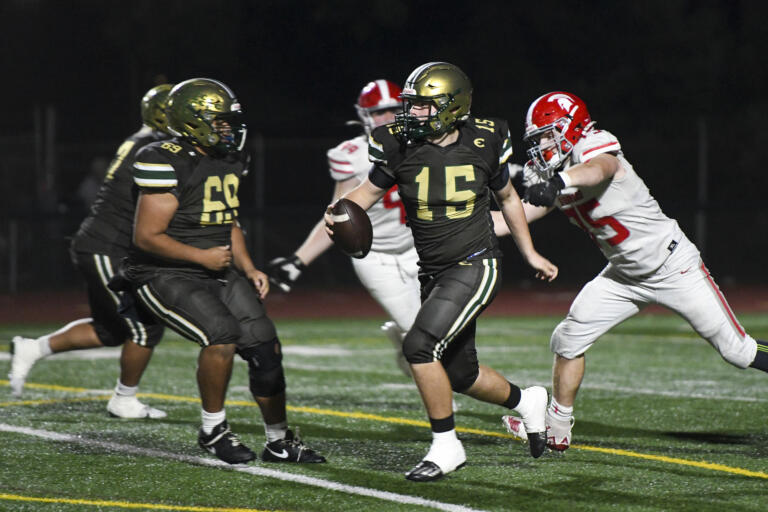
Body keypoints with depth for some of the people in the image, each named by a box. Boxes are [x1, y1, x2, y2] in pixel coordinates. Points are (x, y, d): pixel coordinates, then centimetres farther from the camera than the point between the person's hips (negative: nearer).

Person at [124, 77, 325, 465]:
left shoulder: (227, 161, 8)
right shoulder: (167, 164, -19)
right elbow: (147, 236, -19)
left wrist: (248, 269, 6)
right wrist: (202, 256, -18)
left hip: (217, 272, 8)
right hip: (166, 275, -8)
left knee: (265, 346, -2)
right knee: (222, 333, -28)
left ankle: (279, 442, 15)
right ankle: (213, 430, -8)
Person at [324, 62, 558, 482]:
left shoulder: (483, 143, -8)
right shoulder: (400, 145, -6)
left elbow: (507, 198, 9)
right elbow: (369, 191, 6)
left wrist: (530, 254, 15)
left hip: (475, 267, -5)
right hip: (433, 274, 5)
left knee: (420, 346, -21)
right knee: (460, 374, 13)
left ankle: (446, 447, -8)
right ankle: (526, 402, 43)